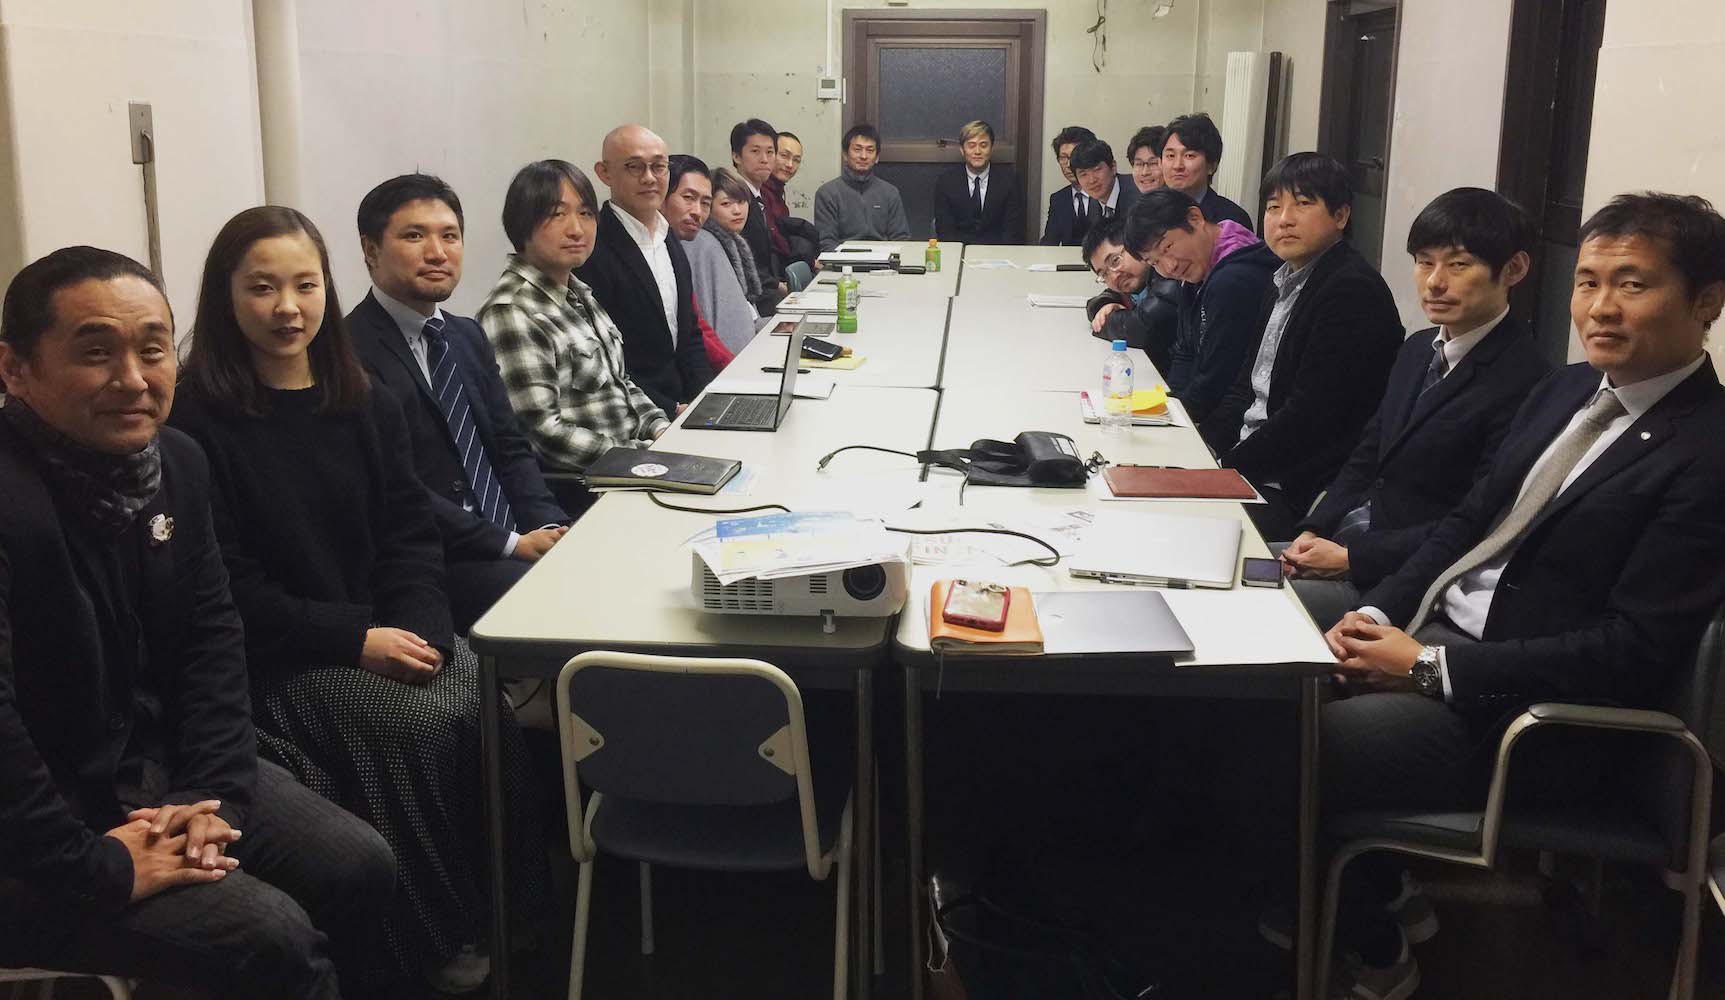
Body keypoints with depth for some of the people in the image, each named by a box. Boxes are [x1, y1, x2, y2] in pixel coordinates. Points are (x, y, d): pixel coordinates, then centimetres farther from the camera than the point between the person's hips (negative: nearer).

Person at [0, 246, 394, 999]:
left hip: (154, 768, 8)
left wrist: (215, 792, -6)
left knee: (359, 870, 1)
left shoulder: (177, 461, 1)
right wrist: (95, 866, -25)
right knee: (270, 938, -19)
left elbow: (211, 635, 5)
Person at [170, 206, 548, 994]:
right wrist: (355, 639, -19)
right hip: (274, 658, -5)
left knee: (489, 708, -21)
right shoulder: (198, 420, -9)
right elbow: (227, 588, -12)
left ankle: (513, 906, -3)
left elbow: (410, 535, 7)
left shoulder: (364, 404, 10)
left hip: (390, 629, 5)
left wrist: (419, 627, -12)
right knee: (421, 724, -26)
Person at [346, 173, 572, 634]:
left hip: (513, 538, 8)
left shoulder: (468, 336, 17)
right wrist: (510, 544, -17)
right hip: (429, 564, -7)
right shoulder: (353, 351, -10)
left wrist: (550, 528, -3)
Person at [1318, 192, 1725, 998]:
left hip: (1533, 713, -8)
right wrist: (1380, 611, -4)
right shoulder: (1565, 391, 10)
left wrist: (1431, 667, -20)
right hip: (1434, 633, 8)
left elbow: (1634, 652, -20)